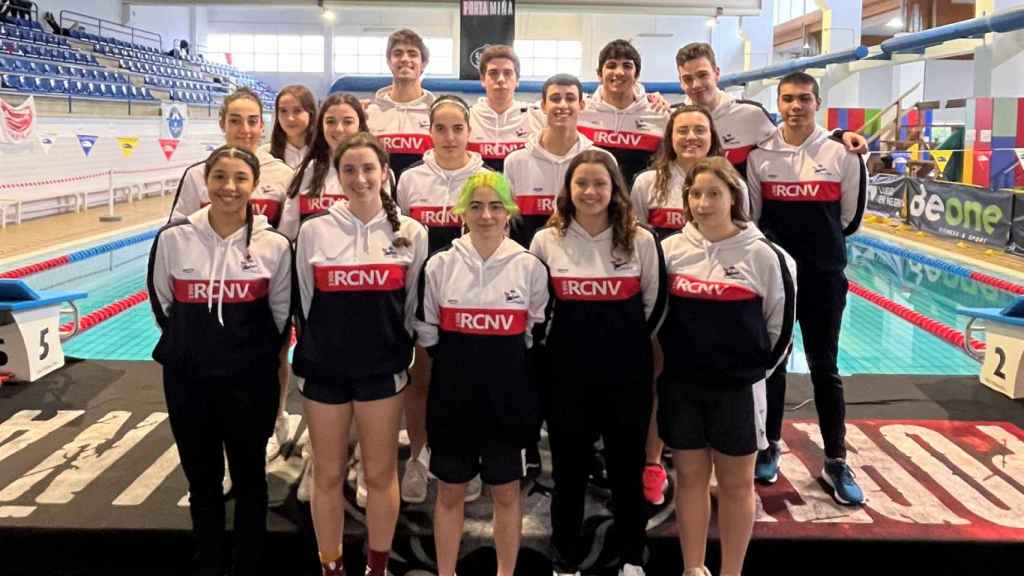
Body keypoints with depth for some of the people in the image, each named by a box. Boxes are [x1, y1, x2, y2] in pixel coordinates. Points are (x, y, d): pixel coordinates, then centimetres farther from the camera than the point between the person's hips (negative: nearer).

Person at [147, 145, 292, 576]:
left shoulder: (275, 245, -7)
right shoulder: (173, 238, -4)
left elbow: (282, 315, 4)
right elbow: (162, 304, 9)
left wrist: (258, 357, 8)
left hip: (251, 382, -1)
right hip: (187, 380, 2)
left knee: (249, 479, 12)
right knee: (202, 481, 16)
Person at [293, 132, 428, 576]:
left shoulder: (410, 232, 0)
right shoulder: (313, 231, -1)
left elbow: (414, 304, 7)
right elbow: (302, 303, 7)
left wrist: (399, 357, 8)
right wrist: (312, 356, 10)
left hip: (382, 371, 0)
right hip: (324, 370, 0)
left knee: (380, 474, 9)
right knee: (327, 475, 10)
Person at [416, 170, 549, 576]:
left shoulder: (530, 266, -2)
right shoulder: (440, 264, -1)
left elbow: (538, 332, 7)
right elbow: (426, 331, 6)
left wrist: (508, 365, 3)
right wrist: (457, 365, 4)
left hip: (509, 396, 0)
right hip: (453, 395, 1)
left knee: (506, 492, 11)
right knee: (450, 492, 11)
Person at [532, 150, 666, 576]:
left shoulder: (640, 240, -1)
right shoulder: (546, 241, 1)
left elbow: (654, 303, 9)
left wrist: (627, 343, 11)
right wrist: (561, 344, 8)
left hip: (627, 372, 0)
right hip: (567, 373, 0)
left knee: (627, 466, 12)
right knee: (568, 469, 10)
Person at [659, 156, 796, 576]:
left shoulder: (762, 254, -7)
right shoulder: (671, 249, 0)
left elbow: (781, 320, 3)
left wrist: (756, 368, 7)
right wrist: (669, 362, 9)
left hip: (738, 386, -2)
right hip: (681, 384, 2)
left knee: (736, 483, 9)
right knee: (690, 476, 13)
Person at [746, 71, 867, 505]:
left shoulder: (841, 155, -3)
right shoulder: (759, 155, -1)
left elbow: (849, 219, 5)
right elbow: (751, 217, 5)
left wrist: (819, 242, 10)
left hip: (823, 276, -1)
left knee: (825, 368, 6)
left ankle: (836, 461, 17)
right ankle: (770, 447, 27)